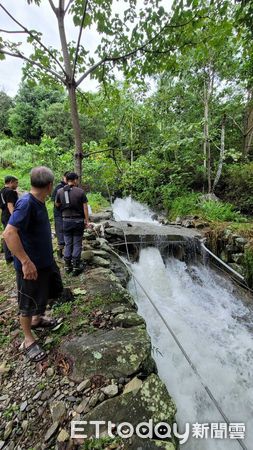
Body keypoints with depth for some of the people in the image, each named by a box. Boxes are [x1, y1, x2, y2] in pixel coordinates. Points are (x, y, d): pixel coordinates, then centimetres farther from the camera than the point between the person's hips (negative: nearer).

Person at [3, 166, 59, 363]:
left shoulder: (39, 202, 3)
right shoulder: (26, 203, -25)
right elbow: (9, 233, -32)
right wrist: (26, 262, -32)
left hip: (44, 261, 8)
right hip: (30, 265, -8)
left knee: (43, 294, 26)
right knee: (28, 303, 10)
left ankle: (37, 319, 50)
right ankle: (28, 340, 29)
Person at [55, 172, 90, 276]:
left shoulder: (60, 191, -1)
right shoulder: (80, 191, -8)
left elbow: (57, 205, 12)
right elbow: (85, 207, -7)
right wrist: (86, 221, 0)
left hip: (66, 221, 2)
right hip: (78, 220, -2)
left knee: (68, 244, 11)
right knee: (77, 244, 6)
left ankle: (67, 266, 18)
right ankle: (76, 267, 11)